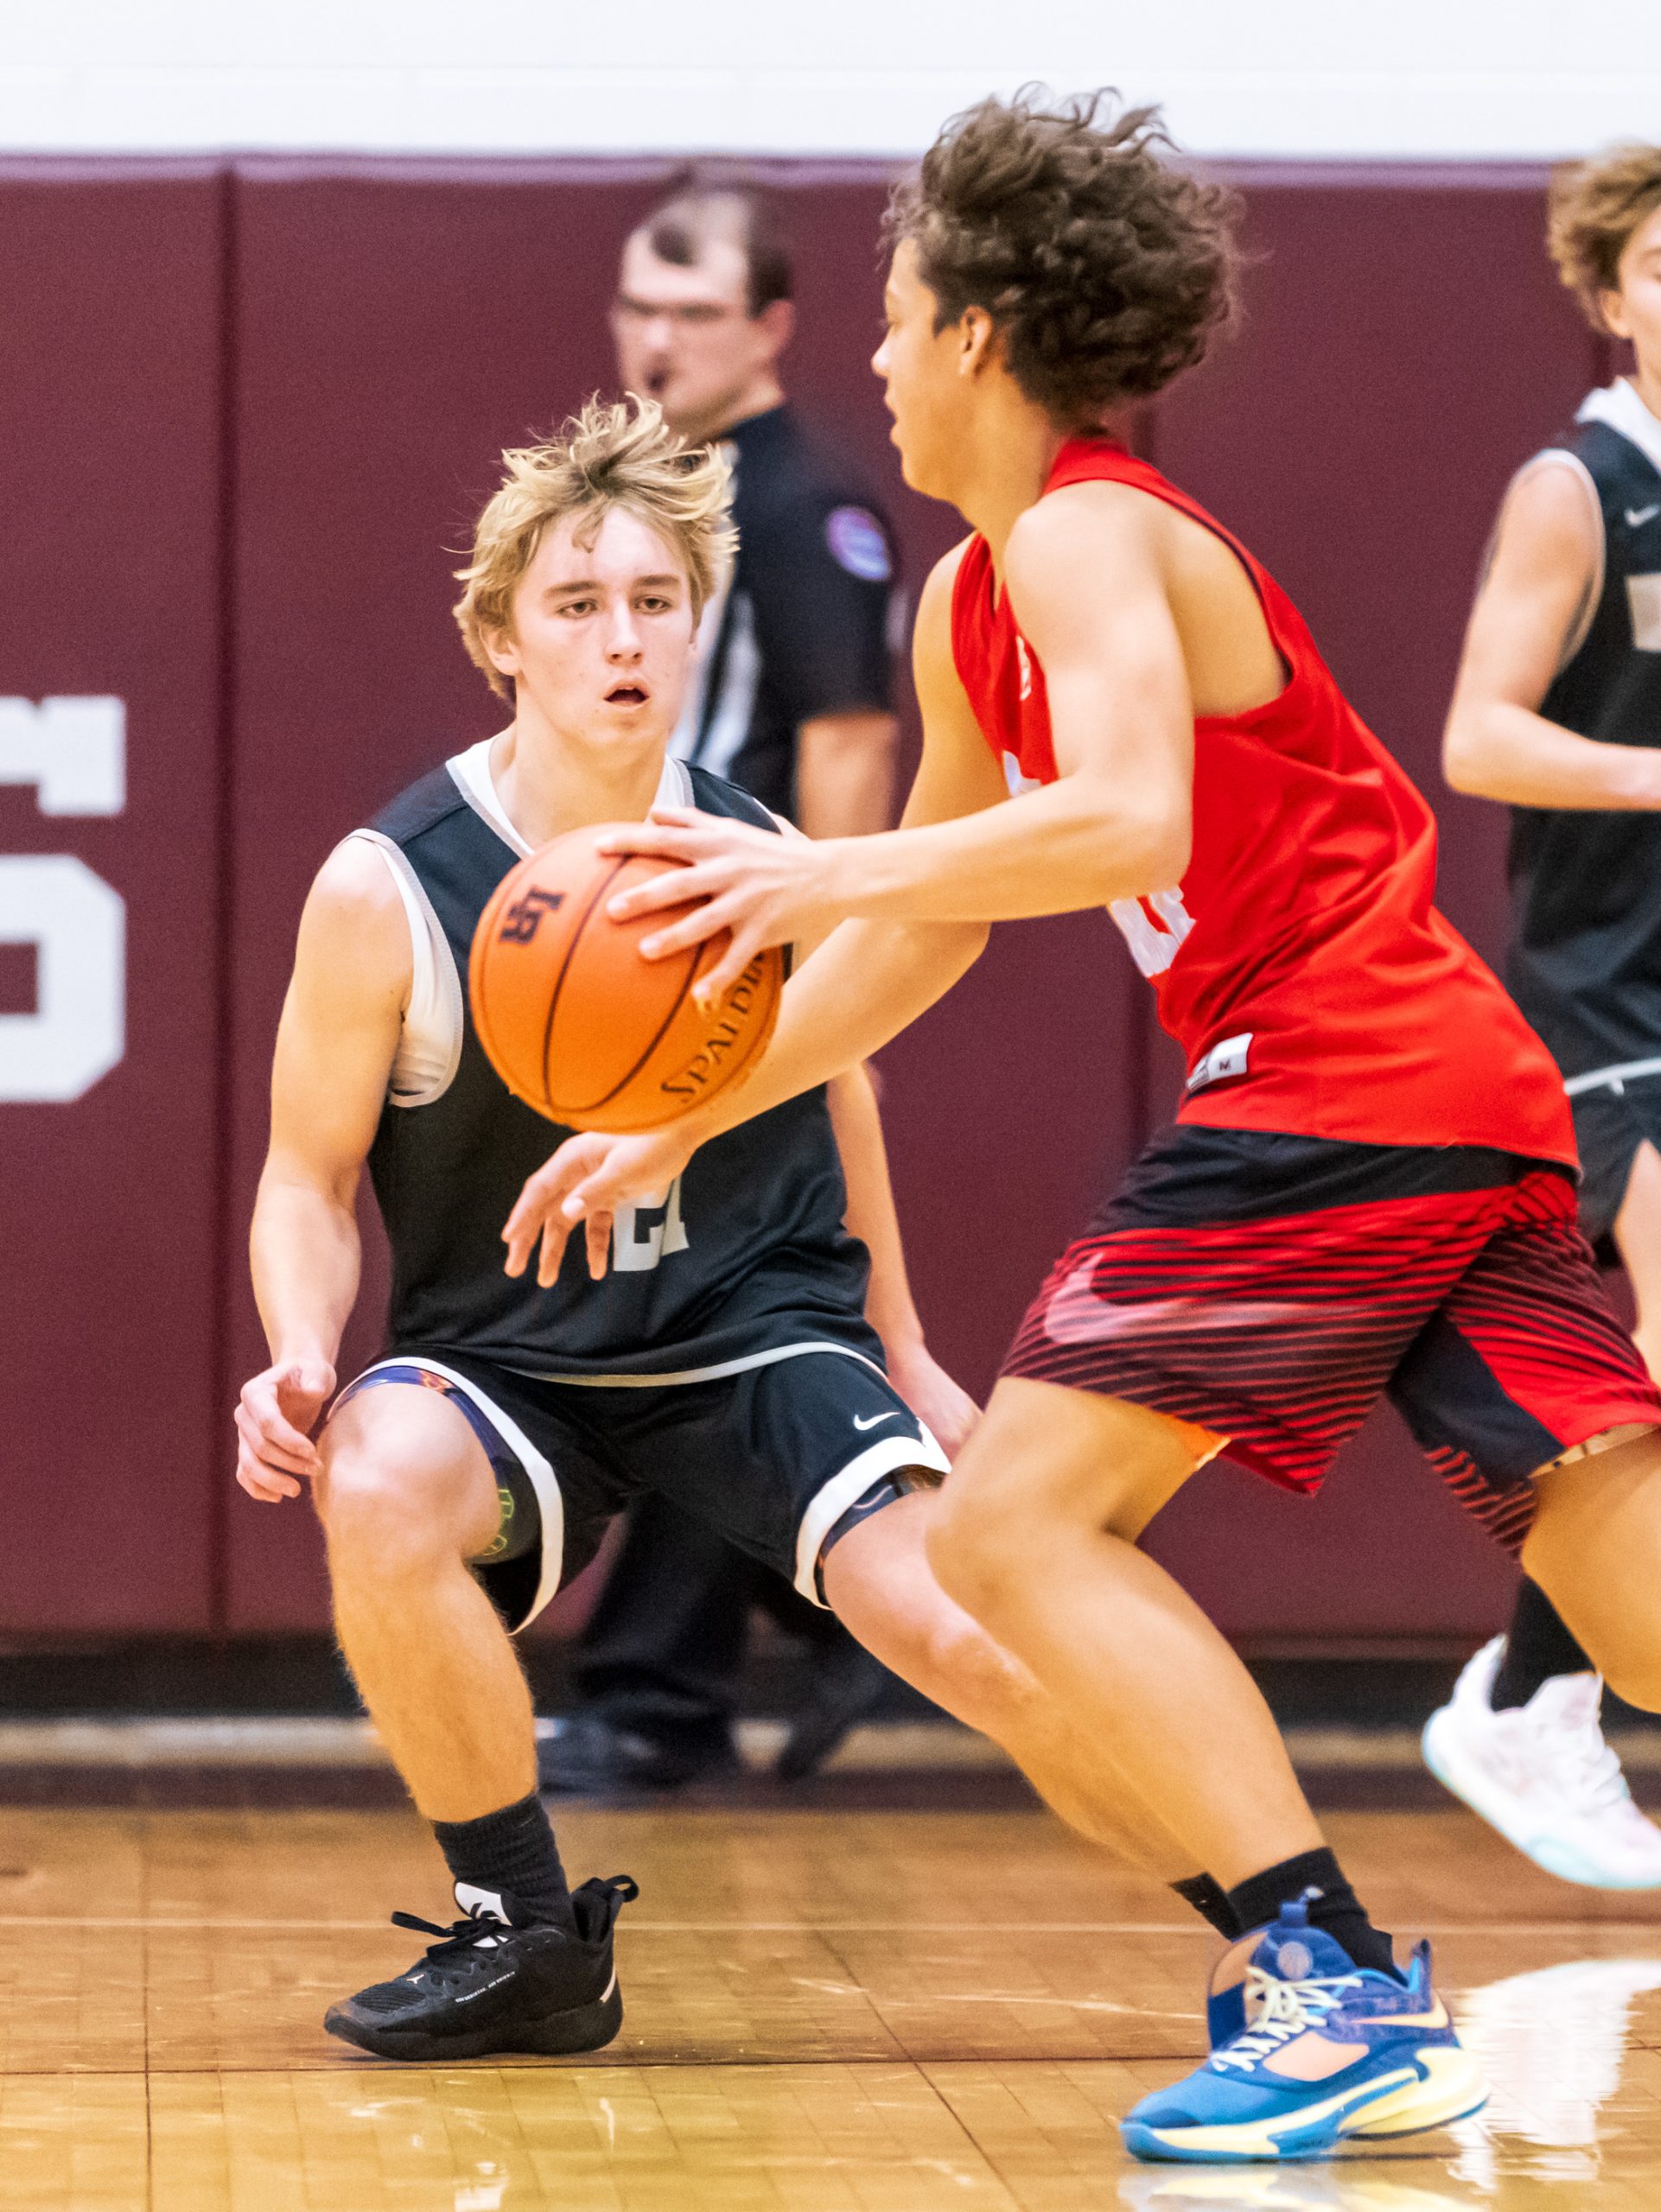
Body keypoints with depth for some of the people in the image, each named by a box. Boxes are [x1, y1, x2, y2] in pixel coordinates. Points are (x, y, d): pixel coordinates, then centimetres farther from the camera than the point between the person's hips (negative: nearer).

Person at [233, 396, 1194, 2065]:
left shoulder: (766, 867, -4)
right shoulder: (386, 892, -12)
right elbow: (309, 1176, -2)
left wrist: (899, 1348, 23)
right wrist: (301, 1357, -22)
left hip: (760, 1335, 1)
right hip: (504, 1355, 0)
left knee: (961, 1629, -22)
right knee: (375, 1488, -34)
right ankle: (526, 1938, -13)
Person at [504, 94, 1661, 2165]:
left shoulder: (1087, 537, -8)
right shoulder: (968, 608, 20)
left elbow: (1130, 823, -27)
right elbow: (923, 935, 30)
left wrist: (825, 873, -26)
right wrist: (678, 1124, 30)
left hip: (1335, 1087, -9)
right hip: (1476, 1102, 9)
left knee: (1014, 1520, -8)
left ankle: (1334, 1991, -15)